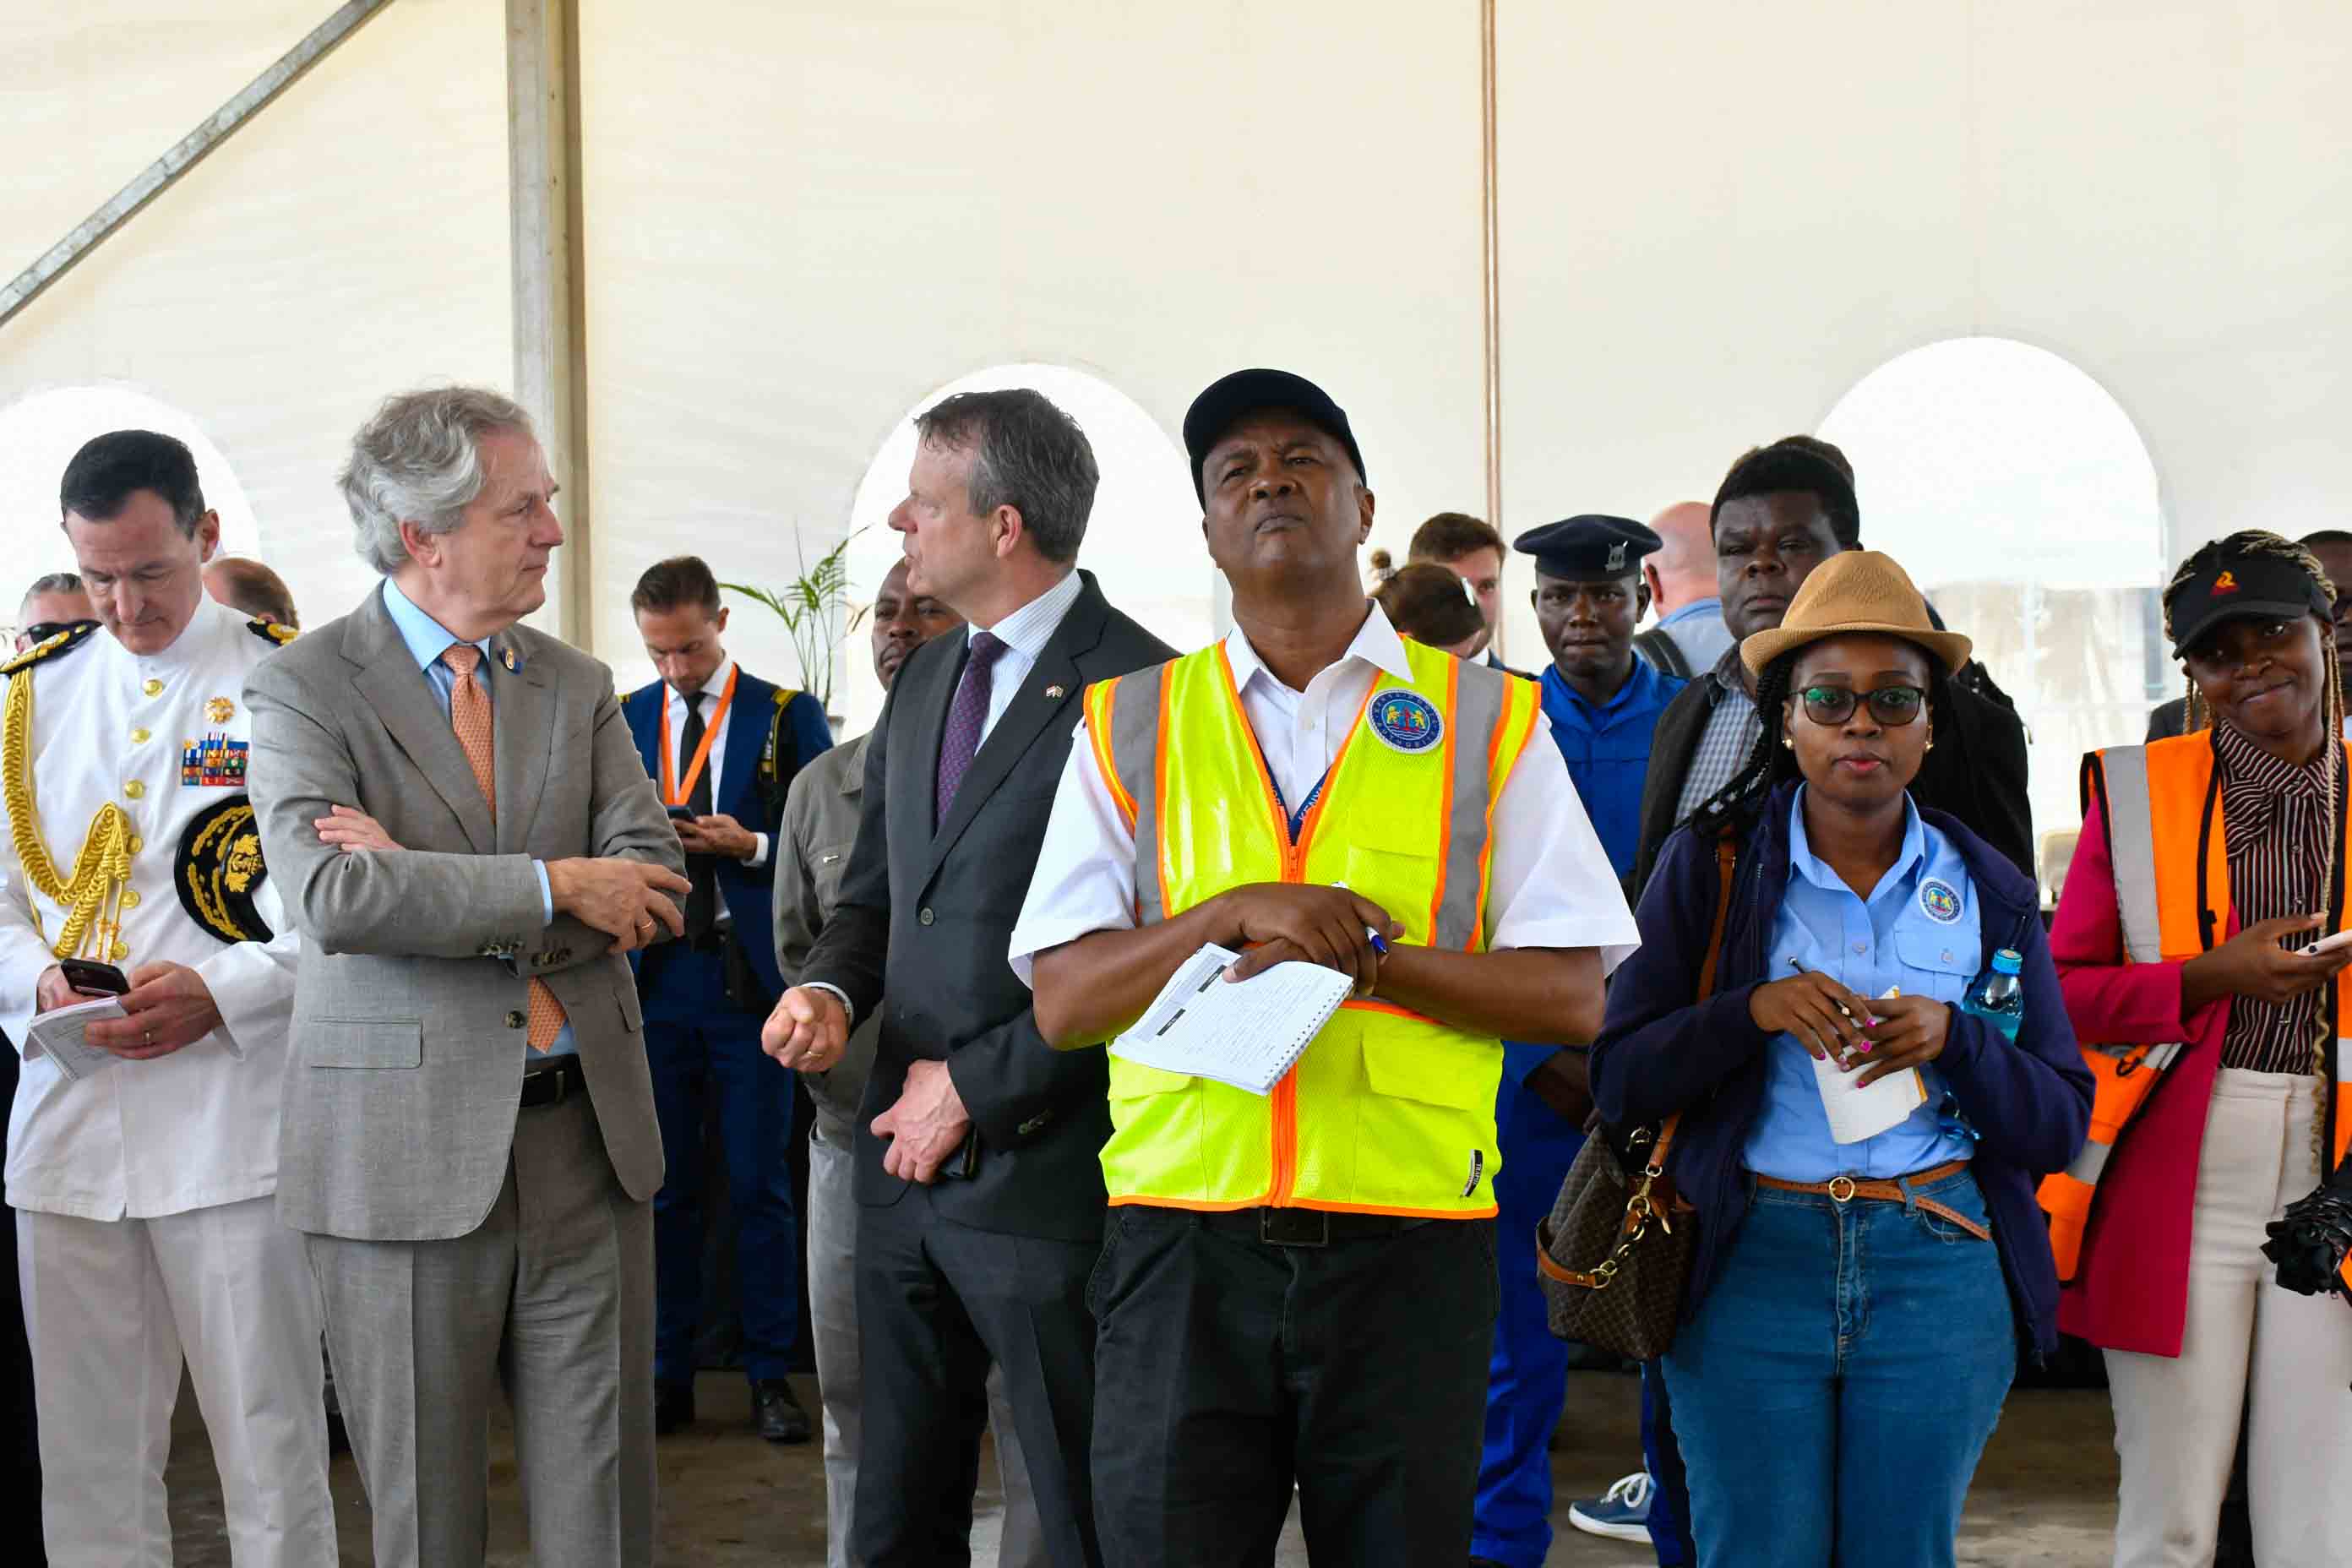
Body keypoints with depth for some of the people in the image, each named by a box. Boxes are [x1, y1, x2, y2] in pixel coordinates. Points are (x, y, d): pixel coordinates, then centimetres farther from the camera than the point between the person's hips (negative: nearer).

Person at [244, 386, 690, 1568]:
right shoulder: (303, 689, -3)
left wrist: (432, 891, -12)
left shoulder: (580, 688, 11)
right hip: (408, 1152, -4)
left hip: (587, 1138, 4)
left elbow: (652, 886, -1)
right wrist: (553, 885, -15)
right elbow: (331, 896, -19)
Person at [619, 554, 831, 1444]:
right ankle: (669, 1375, 15)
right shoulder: (622, 722, 11)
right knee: (663, 1185, 7)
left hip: (752, 978, -2)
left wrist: (751, 847, -14)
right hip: (655, 975, 3)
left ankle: (770, 1375, 10)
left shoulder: (789, 717, 3)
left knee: (759, 1185, 1)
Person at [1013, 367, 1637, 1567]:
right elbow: (1063, 999, 2)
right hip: (1183, 1237, 1)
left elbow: (1572, 996, 0)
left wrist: (1369, 958, -13)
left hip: (1410, 1244, 0)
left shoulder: (1487, 723, 7)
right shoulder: (1129, 726, 9)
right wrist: (1232, 915, -13)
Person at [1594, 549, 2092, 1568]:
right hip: (1747, 1264, -1)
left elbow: (2061, 1123, 5)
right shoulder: (1712, 864, 3)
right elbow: (1619, 1083, -1)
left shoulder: (1990, 893, 8)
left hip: (1941, 1274, 2)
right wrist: (1754, 1012, -17)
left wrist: (1954, 1039, -13)